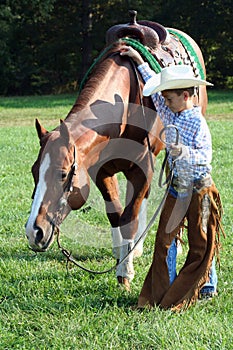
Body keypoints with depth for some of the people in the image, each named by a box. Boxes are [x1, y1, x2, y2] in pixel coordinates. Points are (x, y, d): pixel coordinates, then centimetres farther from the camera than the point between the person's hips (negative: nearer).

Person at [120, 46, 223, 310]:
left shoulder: (198, 122, -16)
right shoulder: (169, 114, 5)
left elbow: (206, 155, -19)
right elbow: (155, 88, 19)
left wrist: (185, 152, -37)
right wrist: (139, 61, 22)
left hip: (199, 189, -6)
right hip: (176, 187, 6)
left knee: (200, 242, 5)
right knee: (164, 238, 2)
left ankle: (207, 286, 22)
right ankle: (163, 291, 9)